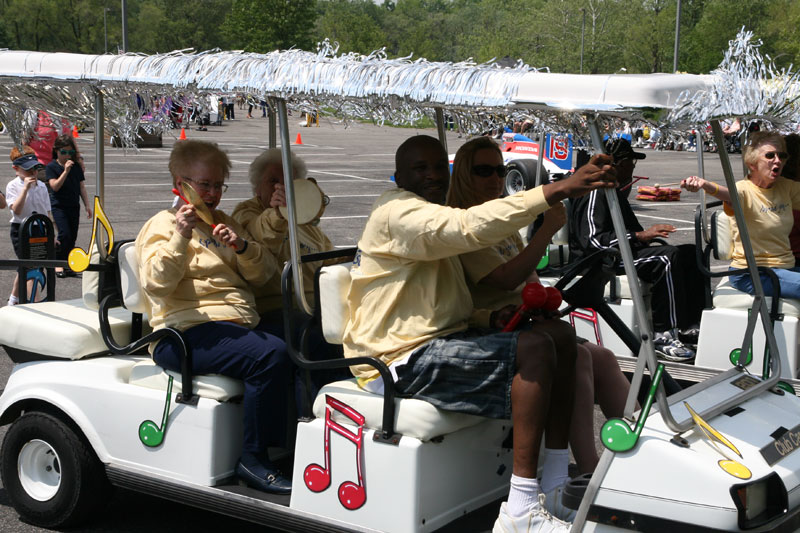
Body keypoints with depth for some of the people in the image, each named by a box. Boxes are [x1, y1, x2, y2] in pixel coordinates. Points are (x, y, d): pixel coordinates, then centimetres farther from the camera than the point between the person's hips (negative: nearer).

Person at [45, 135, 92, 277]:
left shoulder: (76, 166, 8)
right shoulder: (51, 167, -5)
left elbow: (82, 186, 11)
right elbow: (55, 186, -17)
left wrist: (87, 205, 7)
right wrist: (65, 171, -25)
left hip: (74, 206, 5)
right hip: (58, 206, -5)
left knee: (72, 236, 5)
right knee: (64, 234, -17)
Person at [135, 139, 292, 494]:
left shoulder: (224, 224, 27)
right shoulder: (161, 225, 8)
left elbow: (262, 274, 17)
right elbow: (157, 283, -9)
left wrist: (242, 246, -2)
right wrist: (180, 237, -20)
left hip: (238, 324, 6)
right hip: (188, 332, -6)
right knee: (270, 355, -32)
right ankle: (253, 459, -23)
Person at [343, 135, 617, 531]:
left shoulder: (432, 220, 24)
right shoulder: (396, 211, -11)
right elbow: (470, 227, -31)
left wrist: (488, 318, 3)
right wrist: (558, 190, -36)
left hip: (436, 341, 10)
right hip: (402, 360, -10)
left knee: (559, 333, 3)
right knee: (535, 347, -23)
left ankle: (556, 489, 2)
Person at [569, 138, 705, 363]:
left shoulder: (615, 192, 21)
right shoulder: (595, 192, -13)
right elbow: (593, 240, -24)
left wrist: (649, 233, 6)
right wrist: (639, 236, -25)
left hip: (623, 252, 11)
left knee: (690, 252, 3)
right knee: (668, 258, -31)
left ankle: (688, 325, -1)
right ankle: (662, 335, -30)